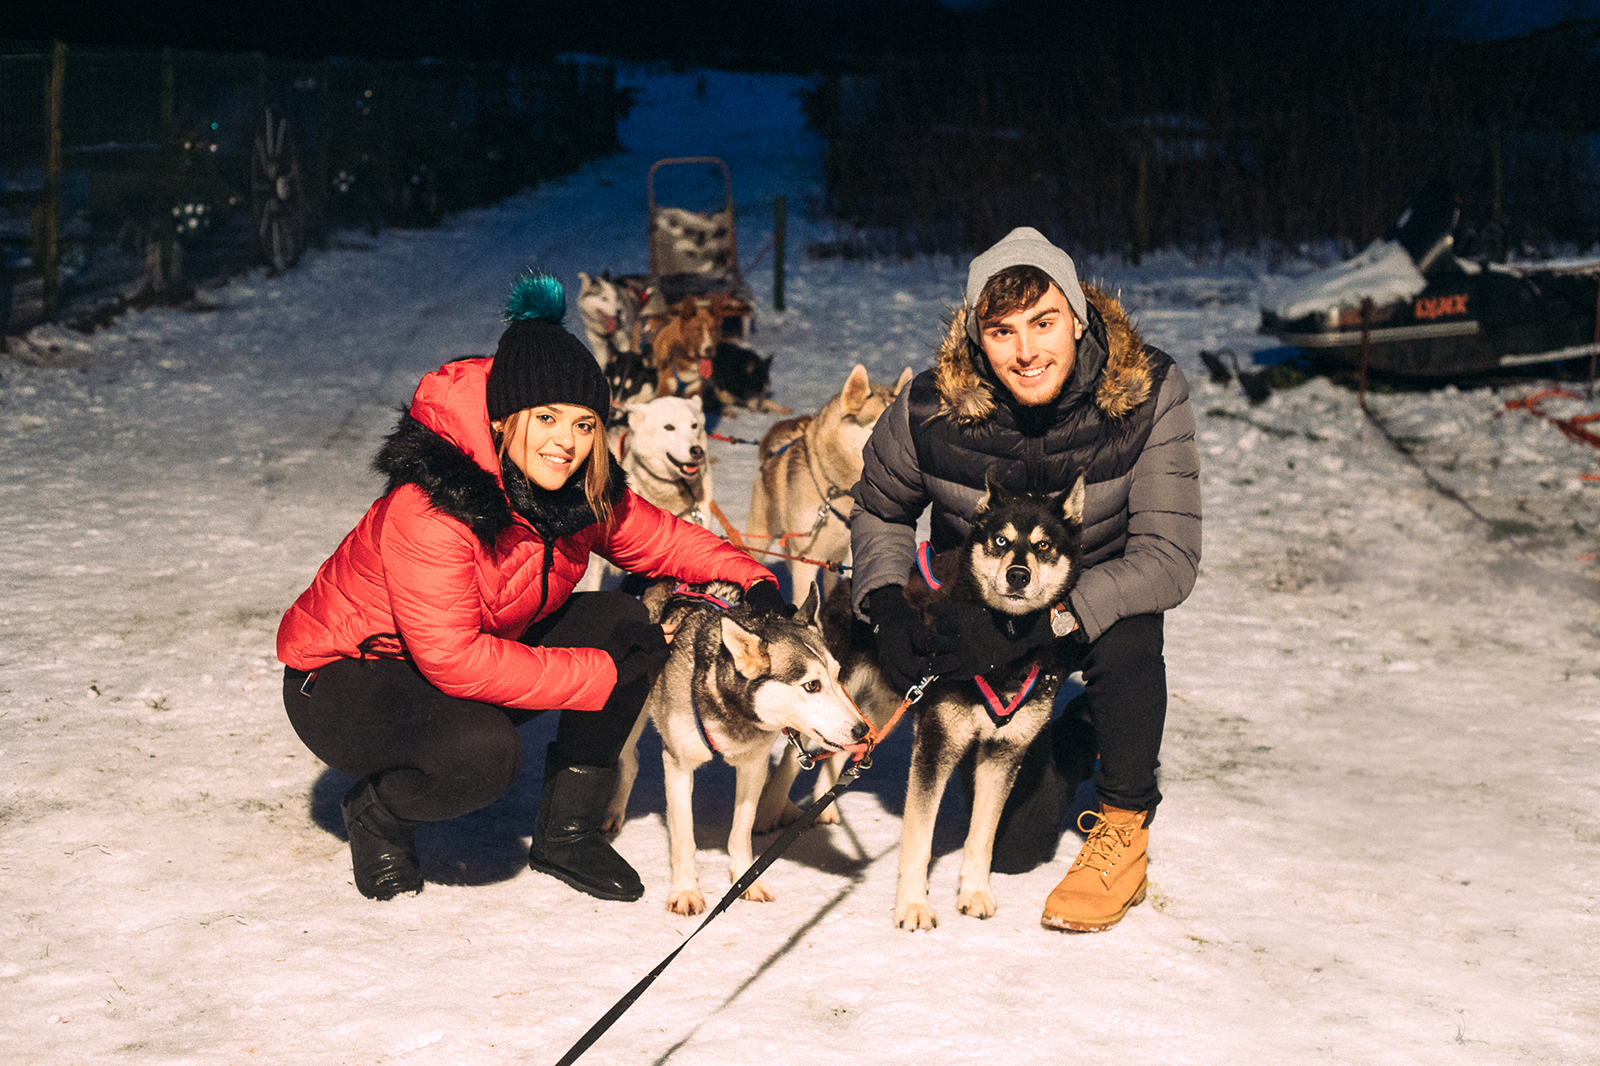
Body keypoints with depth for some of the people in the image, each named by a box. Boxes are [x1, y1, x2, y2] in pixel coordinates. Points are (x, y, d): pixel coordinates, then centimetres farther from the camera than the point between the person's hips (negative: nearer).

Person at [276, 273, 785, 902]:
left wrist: (749, 578, -8)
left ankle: (565, 834, 2)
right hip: (344, 677, -8)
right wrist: (601, 675, -30)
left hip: (480, 650, 8)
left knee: (625, 626, -10)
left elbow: (655, 538, 10)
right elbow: (451, 658, -36)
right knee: (483, 752, -36)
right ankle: (377, 814, -1)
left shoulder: (579, 490, -9)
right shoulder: (434, 504, -32)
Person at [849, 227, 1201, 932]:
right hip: (978, 602, 1)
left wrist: (1036, 624, -42)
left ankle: (1122, 827, -14)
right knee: (1010, 844, -3)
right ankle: (1061, 750, 32)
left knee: (1124, 637, -38)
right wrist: (885, 604, -21)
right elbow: (878, 509, -2)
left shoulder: (1147, 395, -28)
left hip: (1102, 587, -1)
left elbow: (1168, 558, -32)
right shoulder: (930, 411, -24)